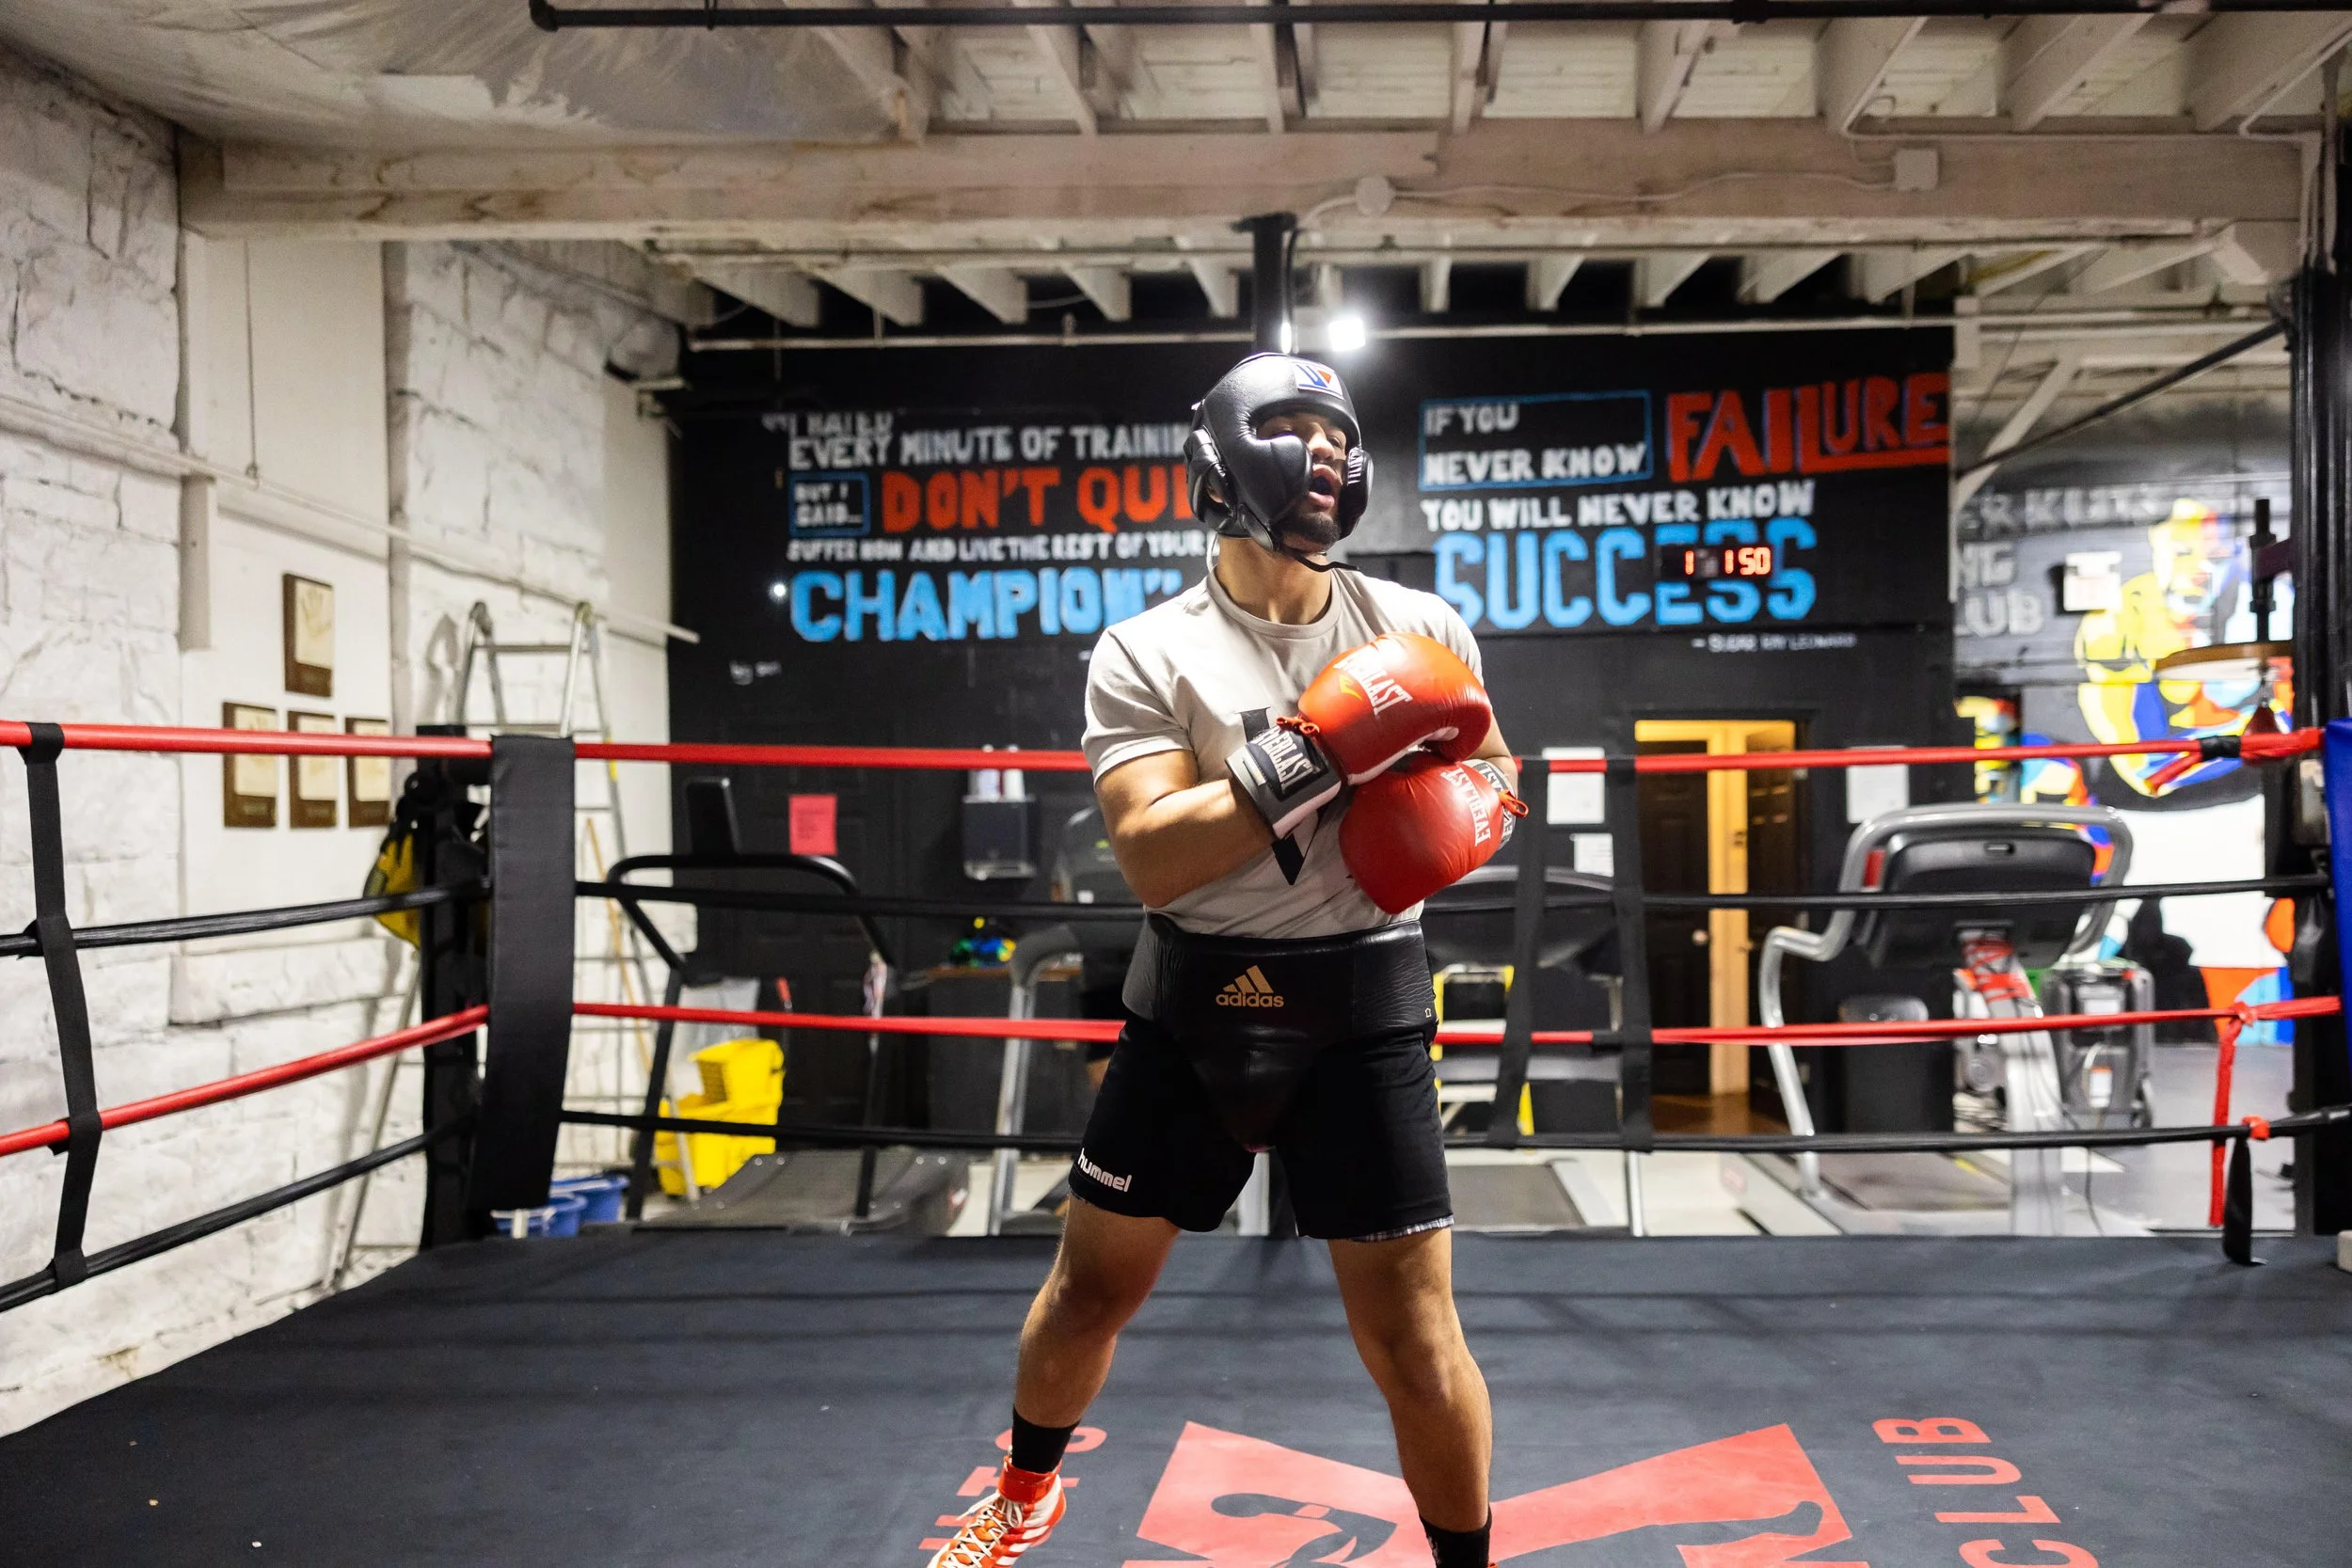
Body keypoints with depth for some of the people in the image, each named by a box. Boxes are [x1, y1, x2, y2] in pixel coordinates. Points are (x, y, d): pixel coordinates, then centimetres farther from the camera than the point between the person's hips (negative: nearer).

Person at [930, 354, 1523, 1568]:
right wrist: (1316, 752, -28)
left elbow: (1491, 776, 13)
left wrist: (1464, 817, -11)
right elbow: (1151, 859, -20)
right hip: (1191, 1013, 0)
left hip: (1360, 1018, 0)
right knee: (1091, 1287, 17)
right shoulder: (1146, 654, -7)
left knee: (1414, 1343, 1)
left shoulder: (1422, 630, 0)